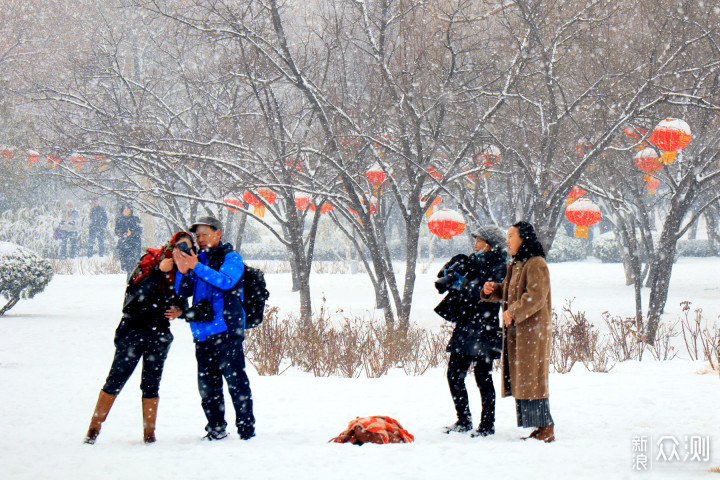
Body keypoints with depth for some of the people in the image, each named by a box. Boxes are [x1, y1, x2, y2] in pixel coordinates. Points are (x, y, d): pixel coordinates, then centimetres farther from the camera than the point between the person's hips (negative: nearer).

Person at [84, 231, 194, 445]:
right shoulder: (150, 260, -6)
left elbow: (182, 300, 16)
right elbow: (136, 292, -17)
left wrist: (178, 309, -7)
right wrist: (159, 271, -23)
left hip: (159, 334, 4)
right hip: (133, 329, -4)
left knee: (151, 385, 5)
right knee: (115, 381, -4)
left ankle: (149, 433, 12)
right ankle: (94, 429, 3)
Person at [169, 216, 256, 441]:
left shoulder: (231, 258, 3)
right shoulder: (198, 259, 19)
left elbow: (225, 281, -16)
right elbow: (182, 292, 13)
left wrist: (196, 267, -20)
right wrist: (183, 271, -6)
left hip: (227, 331, -6)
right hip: (202, 333, 6)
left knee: (235, 377, -10)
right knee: (207, 384, 7)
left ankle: (246, 425, -6)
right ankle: (216, 428, 16)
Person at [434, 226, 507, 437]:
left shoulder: (499, 267, -6)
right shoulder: (474, 262, 15)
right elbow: (444, 277, 20)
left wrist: (465, 285, -20)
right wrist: (450, 272, -3)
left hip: (484, 328, -8)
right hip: (464, 327, 8)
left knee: (483, 376, -4)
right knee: (454, 374, 8)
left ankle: (487, 425, 5)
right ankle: (464, 421, 20)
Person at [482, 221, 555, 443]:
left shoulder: (536, 264, -12)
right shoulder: (516, 265, 17)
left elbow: (536, 296, -20)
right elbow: (509, 293, 26)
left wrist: (513, 312, -21)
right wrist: (492, 290, 7)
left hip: (533, 329, -10)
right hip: (516, 330, 10)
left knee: (532, 377, -9)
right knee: (520, 379, 8)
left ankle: (546, 428, -5)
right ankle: (540, 428, 11)